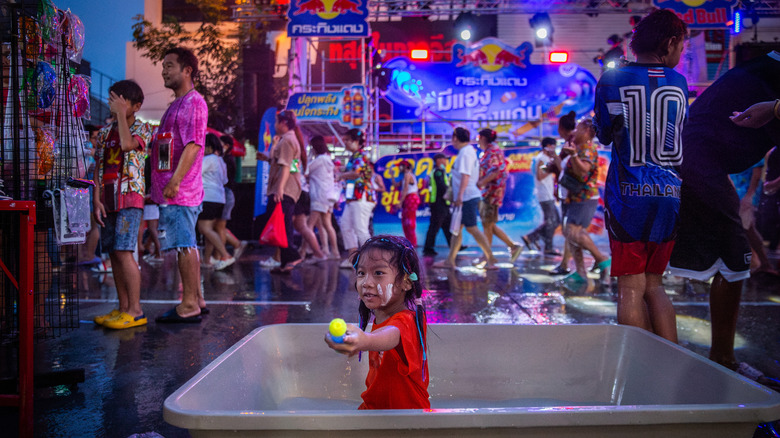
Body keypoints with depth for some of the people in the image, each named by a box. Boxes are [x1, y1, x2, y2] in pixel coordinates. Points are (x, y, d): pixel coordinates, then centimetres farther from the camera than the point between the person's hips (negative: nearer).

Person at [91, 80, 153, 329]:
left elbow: (127, 144, -21)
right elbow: (98, 168, 13)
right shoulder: (104, 133, 17)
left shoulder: (142, 128, 1)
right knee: (114, 254, 6)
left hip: (130, 198, -6)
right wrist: (97, 199, 3)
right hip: (108, 200, 6)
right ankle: (123, 308, 13)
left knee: (123, 252, -13)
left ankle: (135, 311, -9)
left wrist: (121, 114, -12)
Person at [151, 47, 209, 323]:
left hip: (180, 190, -10)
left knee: (184, 245, -7)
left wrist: (174, 181, -25)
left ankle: (189, 306, -2)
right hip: (172, 191, 10)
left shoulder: (193, 102, -9)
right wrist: (158, 186, 23)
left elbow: (193, 145, -19)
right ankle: (196, 300, 19)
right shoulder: (178, 104, 22)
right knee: (187, 245, 12)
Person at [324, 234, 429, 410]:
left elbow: (392, 336, -46)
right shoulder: (378, 319, 4)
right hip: (373, 406, 6)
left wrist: (364, 341, -65)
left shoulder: (406, 321, -23)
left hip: (407, 409, -6)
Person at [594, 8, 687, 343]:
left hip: (628, 193, -3)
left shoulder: (612, 80, 0)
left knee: (631, 288, 1)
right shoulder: (679, 83, 7)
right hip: (672, 193, 3)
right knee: (653, 284, 14)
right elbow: (680, 135, 17)